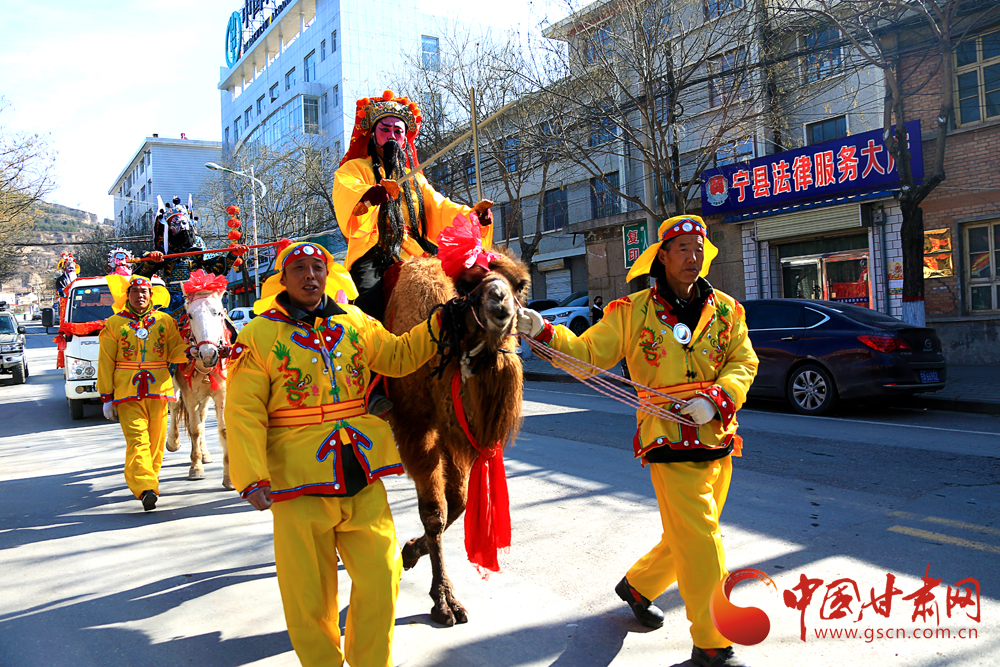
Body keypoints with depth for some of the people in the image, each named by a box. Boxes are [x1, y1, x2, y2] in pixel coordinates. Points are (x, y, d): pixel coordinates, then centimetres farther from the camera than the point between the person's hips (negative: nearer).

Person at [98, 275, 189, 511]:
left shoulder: (165, 321, 11)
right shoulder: (114, 324, 8)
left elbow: (175, 351, 9)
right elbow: (105, 362, 7)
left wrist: (189, 352, -15)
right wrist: (106, 396, 2)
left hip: (158, 389, 2)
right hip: (127, 393, -2)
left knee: (156, 439, 7)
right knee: (137, 438, -13)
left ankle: (149, 480, 25)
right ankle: (145, 488, -21)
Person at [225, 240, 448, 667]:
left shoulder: (355, 322, 9)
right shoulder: (258, 335, -3)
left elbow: (398, 357, 16)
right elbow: (244, 412, -7)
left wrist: (440, 324, 5)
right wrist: (251, 477, -17)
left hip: (363, 479, 3)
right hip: (298, 485, -3)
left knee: (382, 576, 8)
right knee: (309, 591, 8)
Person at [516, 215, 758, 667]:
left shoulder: (725, 310, 8)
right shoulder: (632, 312, -1)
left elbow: (744, 362, 3)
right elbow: (587, 353, -2)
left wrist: (717, 397, -16)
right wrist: (544, 332, -17)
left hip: (719, 443, 5)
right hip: (671, 444, -5)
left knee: (688, 537, 18)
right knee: (701, 545, -6)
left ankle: (637, 585, 43)